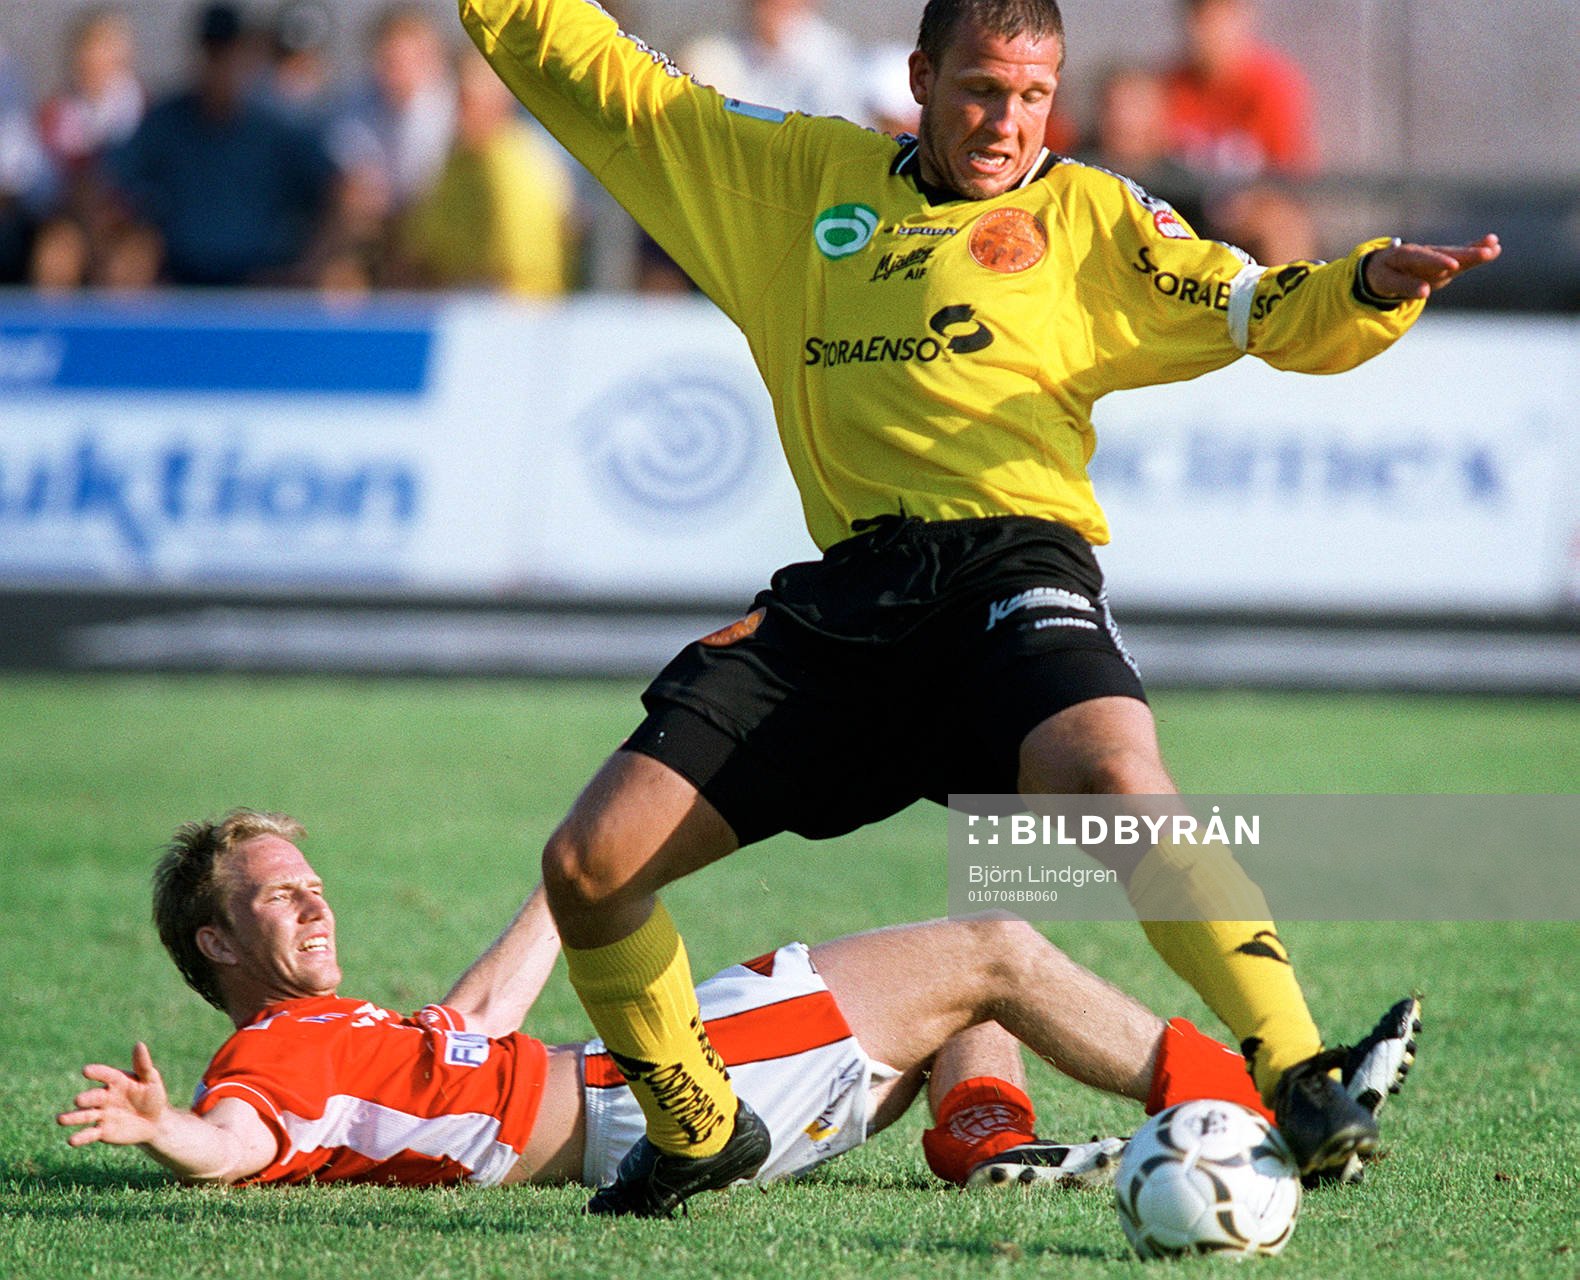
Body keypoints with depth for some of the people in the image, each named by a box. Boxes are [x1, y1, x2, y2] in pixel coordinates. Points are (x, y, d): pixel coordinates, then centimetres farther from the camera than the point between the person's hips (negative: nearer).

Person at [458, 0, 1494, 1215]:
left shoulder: (1086, 213, 14)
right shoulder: (798, 176, 21)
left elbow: (1265, 312, 4)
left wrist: (1371, 286, -15)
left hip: (1011, 561, -4)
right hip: (843, 599, 4)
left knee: (1114, 783, -35)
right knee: (589, 862, -4)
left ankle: (1304, 1087, -32)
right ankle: (698, 1127, 20)